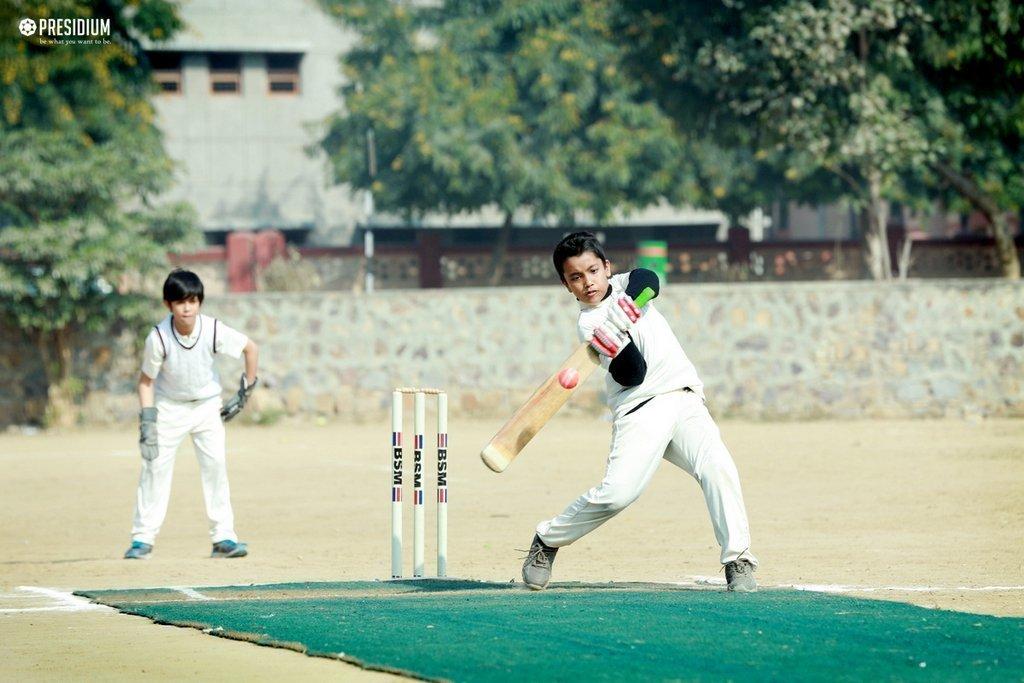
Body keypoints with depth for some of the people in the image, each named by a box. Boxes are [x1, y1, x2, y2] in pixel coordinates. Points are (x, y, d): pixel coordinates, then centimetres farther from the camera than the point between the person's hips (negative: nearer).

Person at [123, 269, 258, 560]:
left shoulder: (213, 330, -23)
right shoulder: (158, 337, -25)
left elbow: (250, 348, -7)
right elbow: (146, 380, -12)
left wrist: (246, 390, -4)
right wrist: (147, 422, -19)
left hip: (206, 405, 1)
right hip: (169, 406, -1)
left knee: (216, 465, -6)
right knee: (155, 467, -5)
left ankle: (223, 537, -1)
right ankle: (143, 538, 1)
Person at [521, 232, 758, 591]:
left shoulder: (624, 285, 13)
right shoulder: (589, 325, 0)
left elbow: (647, 279, -12)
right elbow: (632, 376, -11)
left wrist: (627, 303, -31)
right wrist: (618, 345, -31)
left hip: (684, 398, 3)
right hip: (640, 412, -3)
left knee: (718, 468, -21)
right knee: (617, 491, -17)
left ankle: (738, 560, -18)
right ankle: (546, 541, 8)